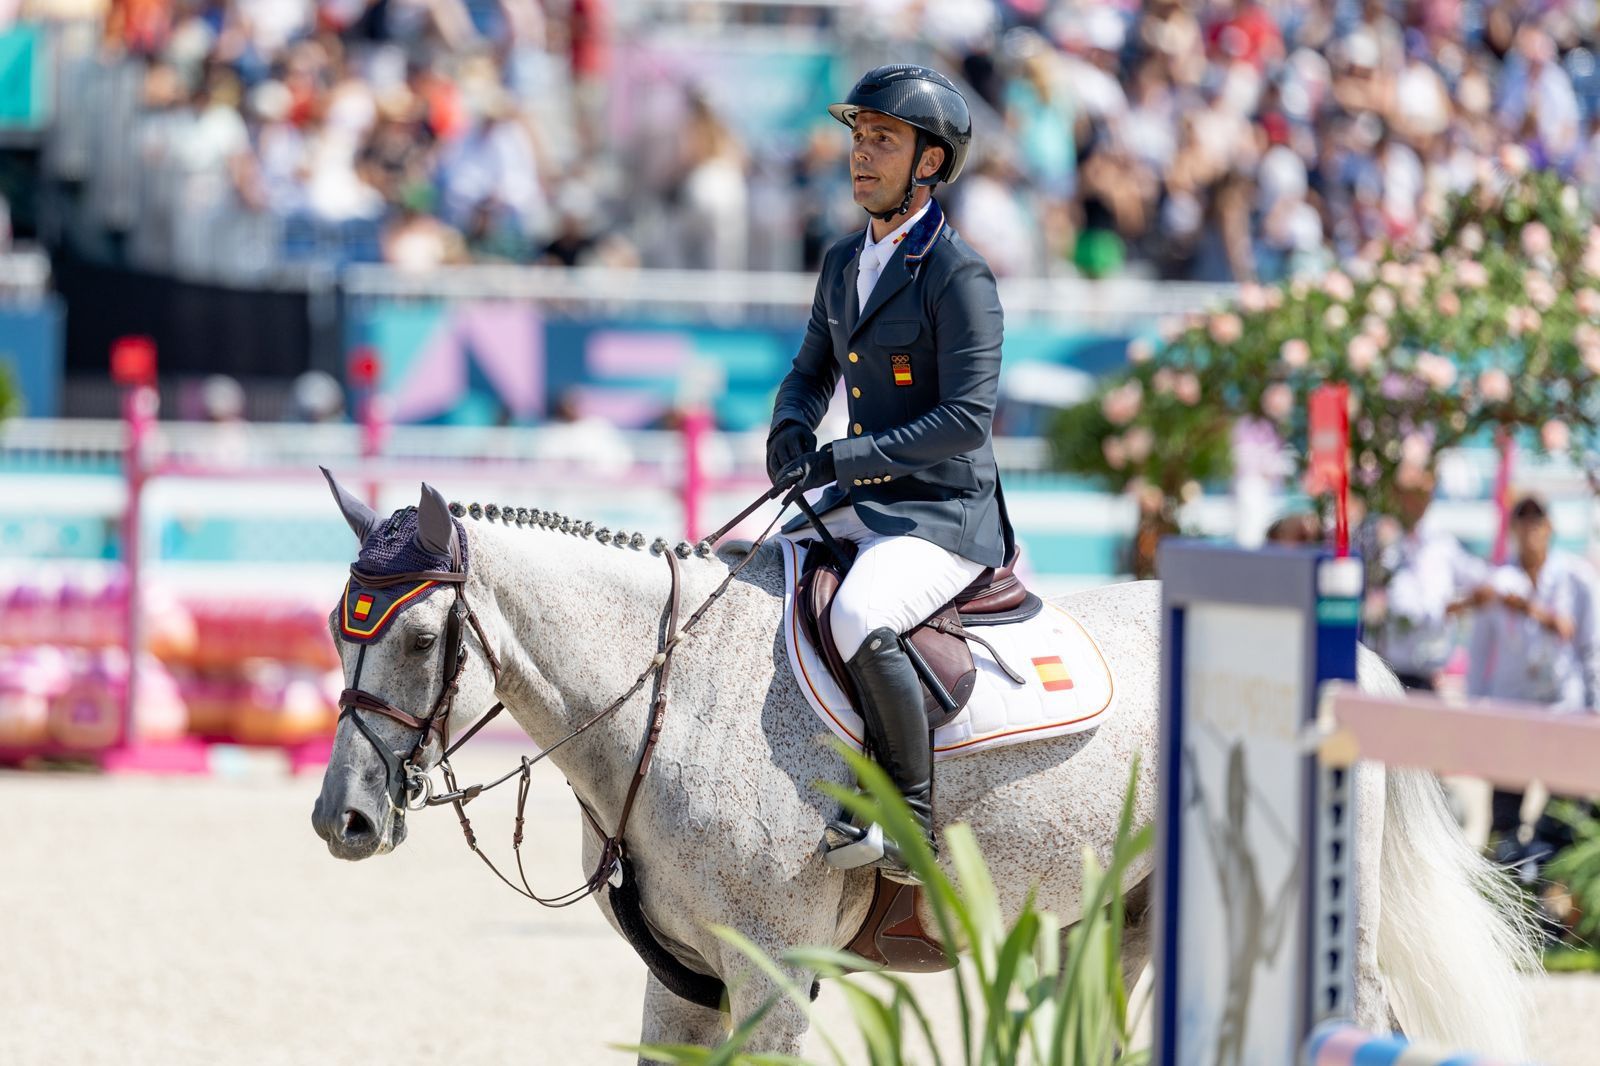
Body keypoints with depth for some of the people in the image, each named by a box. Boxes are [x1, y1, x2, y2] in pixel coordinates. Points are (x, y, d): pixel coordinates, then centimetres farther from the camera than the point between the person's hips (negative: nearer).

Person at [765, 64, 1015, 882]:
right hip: (862, 506, 9)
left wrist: (845, 459, -23)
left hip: (947, 516, -9)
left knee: (859, 620, -33)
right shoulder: (844, 263, 11)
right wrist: (792, 426, 0)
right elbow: (813, 371, 24)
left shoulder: (957, 277, -14)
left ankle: (912, 822, -25)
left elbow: (968, 417, -20)